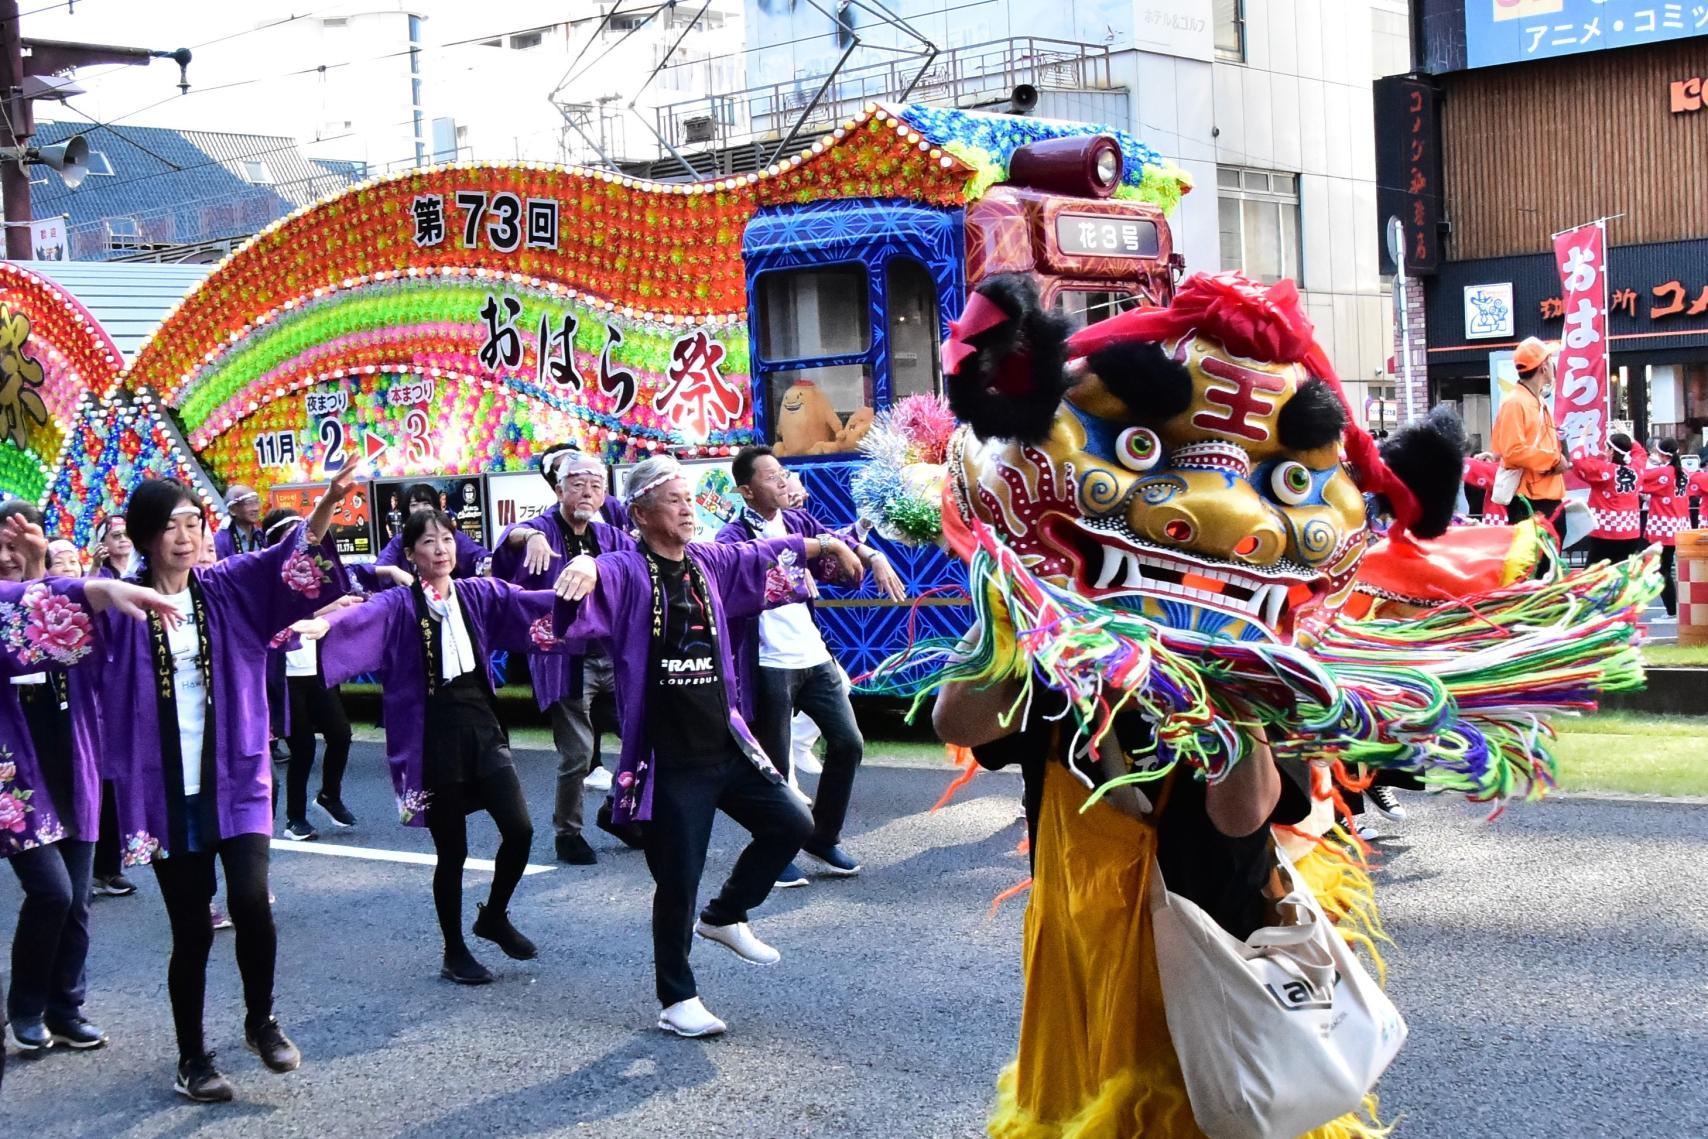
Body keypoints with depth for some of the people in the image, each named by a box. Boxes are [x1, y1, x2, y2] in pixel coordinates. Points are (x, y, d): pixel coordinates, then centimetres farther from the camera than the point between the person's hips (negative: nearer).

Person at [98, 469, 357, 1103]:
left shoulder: (226, 589, 2)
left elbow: (287, 559, -14)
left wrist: (326, 506, -34)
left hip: (236, 781, 1)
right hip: (166, 793, -1)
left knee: (250, 901, -15)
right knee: (191, 929, 6)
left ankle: (261, 1021, 12)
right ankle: (193, 1057, 24)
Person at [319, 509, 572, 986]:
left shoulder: (479, 594, 6)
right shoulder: (399, 605, -7)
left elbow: (530, 603, -3)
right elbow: (361, 618, -25)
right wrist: (325, 623, -47)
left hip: (483, 726, 4)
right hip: (434, 737, -4)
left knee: (519, 829, -4)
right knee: (452, 850, 4)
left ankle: (494, 917, 24)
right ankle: (455, 953, 22)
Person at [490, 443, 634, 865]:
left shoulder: (610, 537, 11)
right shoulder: (545, 528, -6)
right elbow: (513, 535, -27)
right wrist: (531, 536, -50)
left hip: (614, 655, 5)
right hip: (564, 660, -5)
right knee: (577, 754, -4)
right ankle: (567, 832, 16)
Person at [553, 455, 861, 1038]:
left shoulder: (709, 562, 8)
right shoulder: (626, 572, -12)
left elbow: (763, 557, 24)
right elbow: (585, 597, -32)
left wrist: (826, 543, 30)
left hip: (726, 746, 7)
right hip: (670, 763, -7)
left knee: (792, 824, 10)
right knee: (678, 884, 0)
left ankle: (724, 917, 30)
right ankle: (678, 1000, 18)